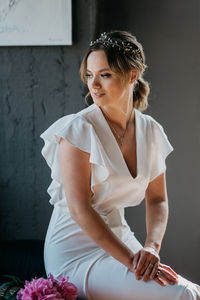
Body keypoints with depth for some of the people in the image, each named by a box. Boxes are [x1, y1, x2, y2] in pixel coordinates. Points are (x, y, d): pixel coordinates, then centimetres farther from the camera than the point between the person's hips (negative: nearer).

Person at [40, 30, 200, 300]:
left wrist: (151, 247, -10)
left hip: (119, 238, 6)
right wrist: (130, 260, -21)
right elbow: (80, 210, -17)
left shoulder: (151, 131, 5)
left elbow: (157, 199, 9)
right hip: (76, 250, -6)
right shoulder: (79, 128, -13)